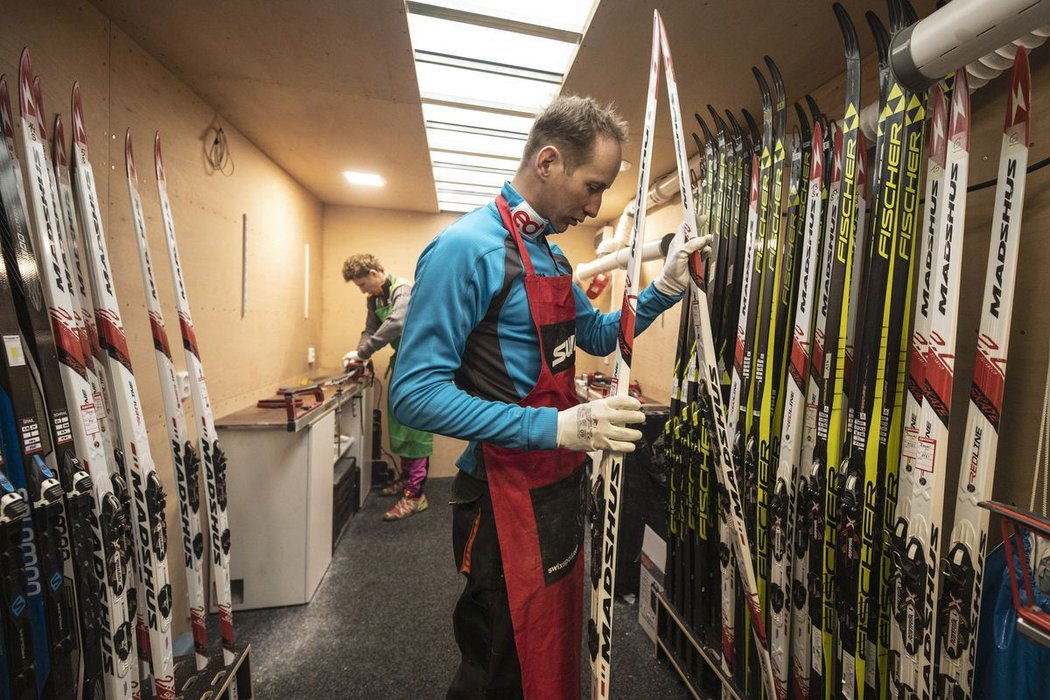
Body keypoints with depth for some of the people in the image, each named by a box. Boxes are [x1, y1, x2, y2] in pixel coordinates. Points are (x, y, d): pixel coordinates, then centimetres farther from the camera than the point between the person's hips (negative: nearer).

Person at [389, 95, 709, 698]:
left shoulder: (551, 253, 11)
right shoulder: (467, 248, -18)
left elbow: (598, 336, 19)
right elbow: (415, 393, -23)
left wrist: (666, 288, 5)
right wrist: (555, 427, -27)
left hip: (562, 489, 9)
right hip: (507, 499, -8)